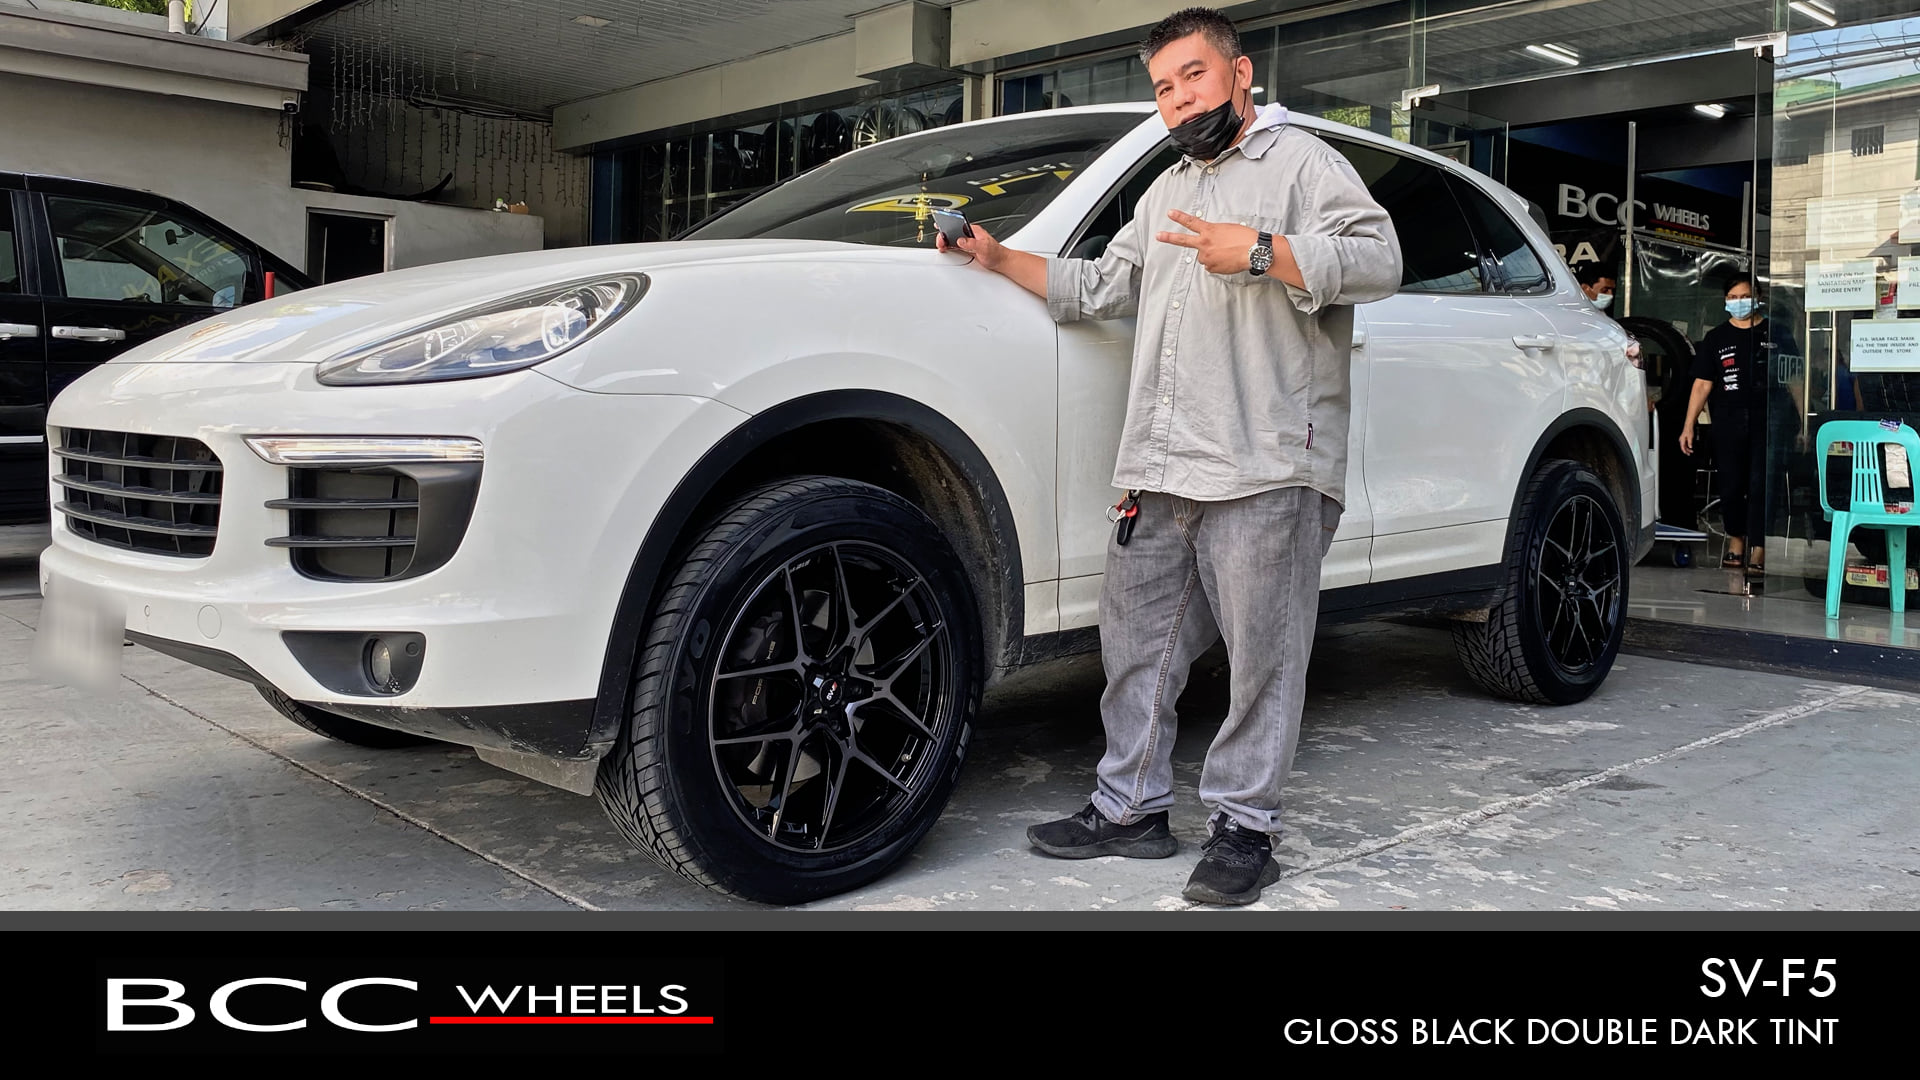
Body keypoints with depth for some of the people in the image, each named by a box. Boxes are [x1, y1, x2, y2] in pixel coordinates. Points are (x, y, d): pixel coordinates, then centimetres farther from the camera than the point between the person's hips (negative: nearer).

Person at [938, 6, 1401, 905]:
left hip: (1265, 468, -7)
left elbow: (1378, 259, -8)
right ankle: (1131, 808, 18)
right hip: (1157, 471, 7)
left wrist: (1259, 252, -17)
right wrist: (1001, 259, 24)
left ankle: (1243, 827, 6)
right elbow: (1099, 289, 32)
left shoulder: (1300, 161, 6)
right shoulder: (1167, 190, 30)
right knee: (1137, 642, 8)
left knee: (1261, 656, -3)